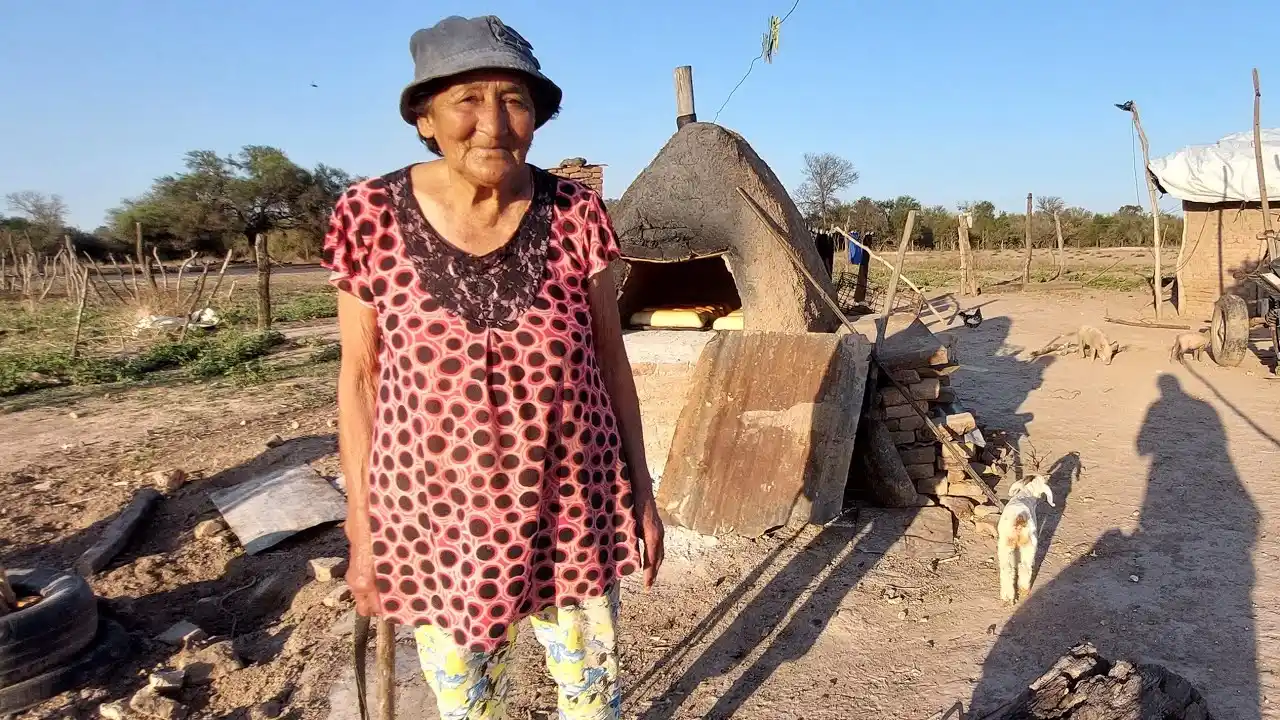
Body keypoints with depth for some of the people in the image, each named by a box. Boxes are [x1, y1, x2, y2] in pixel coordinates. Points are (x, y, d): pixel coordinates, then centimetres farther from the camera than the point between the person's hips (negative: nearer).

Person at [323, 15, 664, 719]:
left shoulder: (576, 214, -10)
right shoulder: (370, 218, -12)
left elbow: (609, 356, -1)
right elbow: (360, 379, -4)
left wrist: (641, 488, 3)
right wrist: (362, 531, 0)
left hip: (572, 508, 1)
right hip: (437, 517, 0)